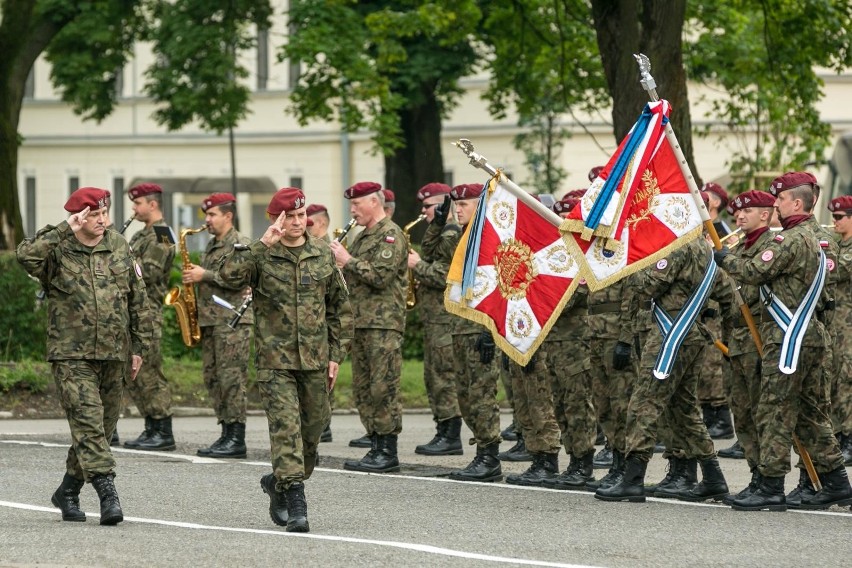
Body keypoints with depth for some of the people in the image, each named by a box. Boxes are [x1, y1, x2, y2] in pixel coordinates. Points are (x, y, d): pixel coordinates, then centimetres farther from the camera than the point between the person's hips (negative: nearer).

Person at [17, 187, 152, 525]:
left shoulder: (120, 248, 8)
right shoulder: (58, 251, -5)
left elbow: (138, 300, 13)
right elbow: (26, 255, -27)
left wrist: (139, 347, 10)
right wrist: (65, 231, -25)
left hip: (113, 355, 5)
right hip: (71, 356, -5)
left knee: (102, 426, 10)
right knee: (87, 421, -15)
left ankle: (68, 491, 25)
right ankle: (107, 493, -21)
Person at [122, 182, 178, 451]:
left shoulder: (160, 236, -11)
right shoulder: (142, 235, 19)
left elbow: (149, 273, -20)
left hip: (147, 313, -10)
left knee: (149, 375, -9)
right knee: (132, 375, 10)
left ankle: (164, 434, -7)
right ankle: (151, 430, 14)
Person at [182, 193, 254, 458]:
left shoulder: (240, 244, -7)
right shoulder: (212, 245, 21)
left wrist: (204, 275, -16)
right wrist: (193, 278, 12)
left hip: (233, 321, -10)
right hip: (210, 320, 10)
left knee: (231, 378, -11)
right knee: (212, 377, 8)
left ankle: (237, 440, -11)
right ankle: (226, 433, 12)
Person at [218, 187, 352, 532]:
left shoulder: (323, 255, 8)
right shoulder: (261, 256, -3)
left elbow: (340, 308, 14)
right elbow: (229, 275, -22)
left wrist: (336, 355, 9)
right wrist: (262, 245, -25)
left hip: (315, 361, 4)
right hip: (275, 360, -4)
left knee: (313, 428, 11)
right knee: (285, 427, -13)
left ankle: (278, 483, 34)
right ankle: (295, 503, -16)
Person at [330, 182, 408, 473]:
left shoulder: (390, 235, -9)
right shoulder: (363, 236, 20)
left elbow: (380, 276, -19)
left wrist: (348, 261, -13)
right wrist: (340, 266, 7)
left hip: (384, 323, -10)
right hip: (360, 322, 10)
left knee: (383, 389, -9)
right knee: (363, 389, 9)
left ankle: (388, 453, -7)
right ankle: (376, 447, 13)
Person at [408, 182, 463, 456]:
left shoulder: (450, 235, -14)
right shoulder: (438, 234, 19)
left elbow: (446, 276, -22)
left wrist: (418, 265, -12)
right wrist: (418, 264, 10)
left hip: (445, 318, -11)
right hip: (434, 317, 11)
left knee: (445, 376, -9)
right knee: (434, 377, 11)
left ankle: (452, 438, -8)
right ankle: (443, 433, 14)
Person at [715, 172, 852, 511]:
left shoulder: (791, 240, -15)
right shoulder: (812, 241, 18)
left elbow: (754, 272, -18)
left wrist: (723, 259, -3)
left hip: (788, 339, -10)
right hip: (810, 336, 10)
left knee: (774, 412, -8)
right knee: (810, 413, 14)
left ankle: (771, 488, -9)